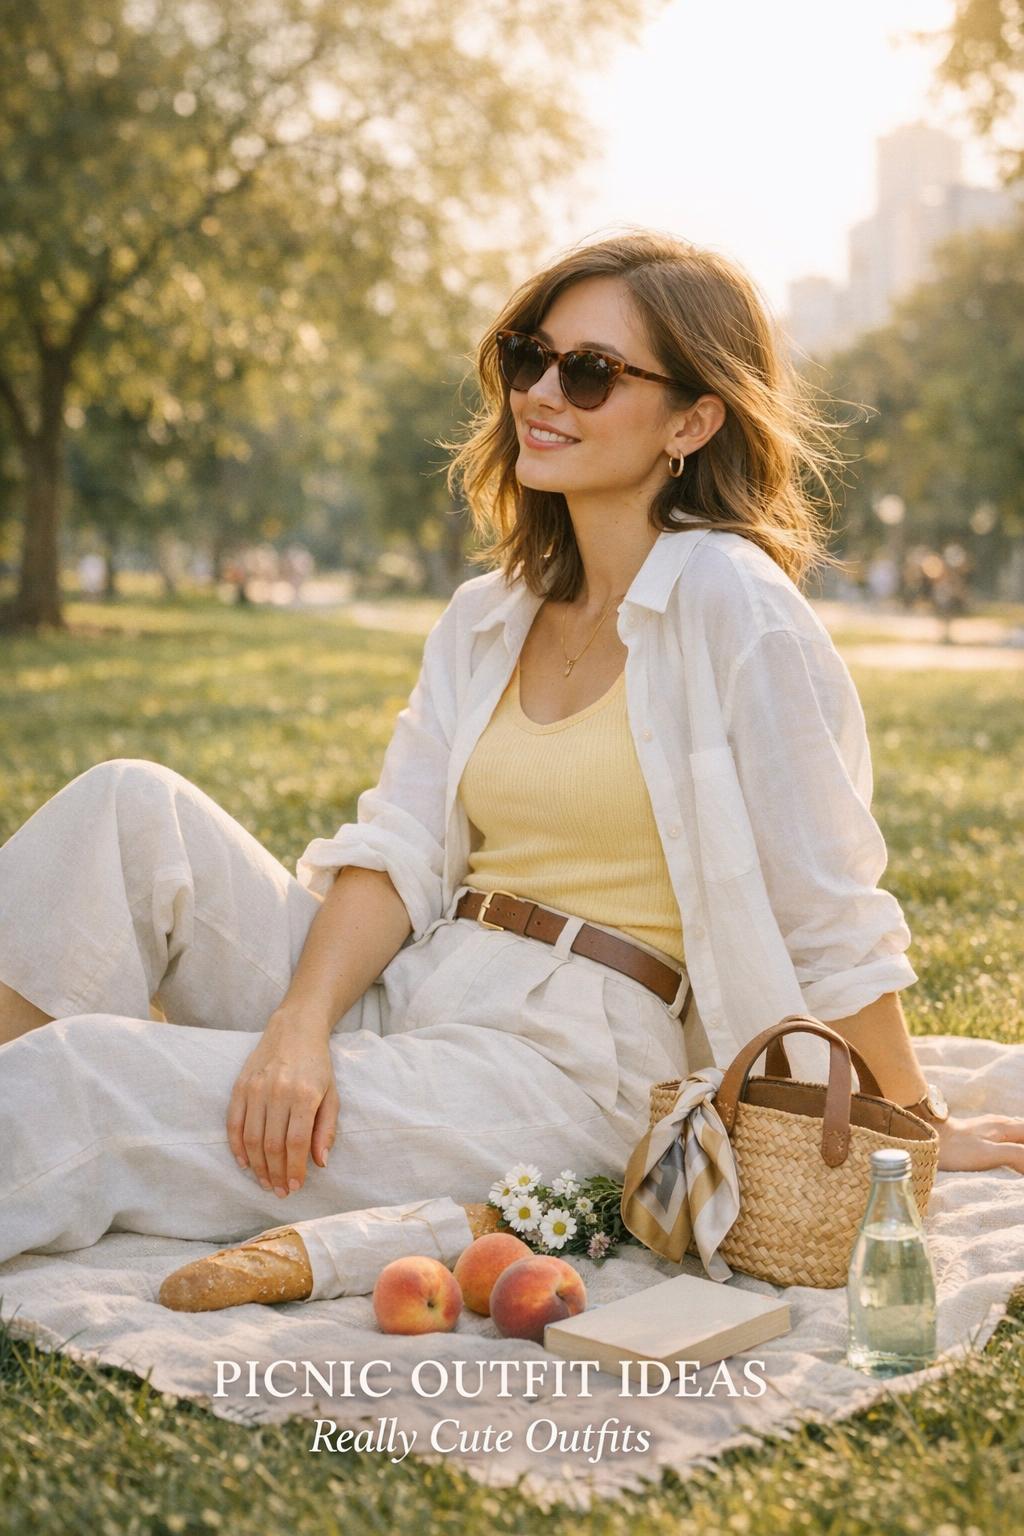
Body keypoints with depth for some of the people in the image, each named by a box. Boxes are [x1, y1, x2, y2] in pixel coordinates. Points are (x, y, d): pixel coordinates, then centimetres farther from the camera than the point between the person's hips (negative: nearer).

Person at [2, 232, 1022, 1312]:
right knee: (134, 805, -13)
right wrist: (302, 1020, -14)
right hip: (400, 999, 7)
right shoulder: (486, 615, 13)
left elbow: (830, 909, -7)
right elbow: (399, 849, 3)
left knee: (90, 1079, -21)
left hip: (568, 1063, -7)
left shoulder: (729, 598, -9)